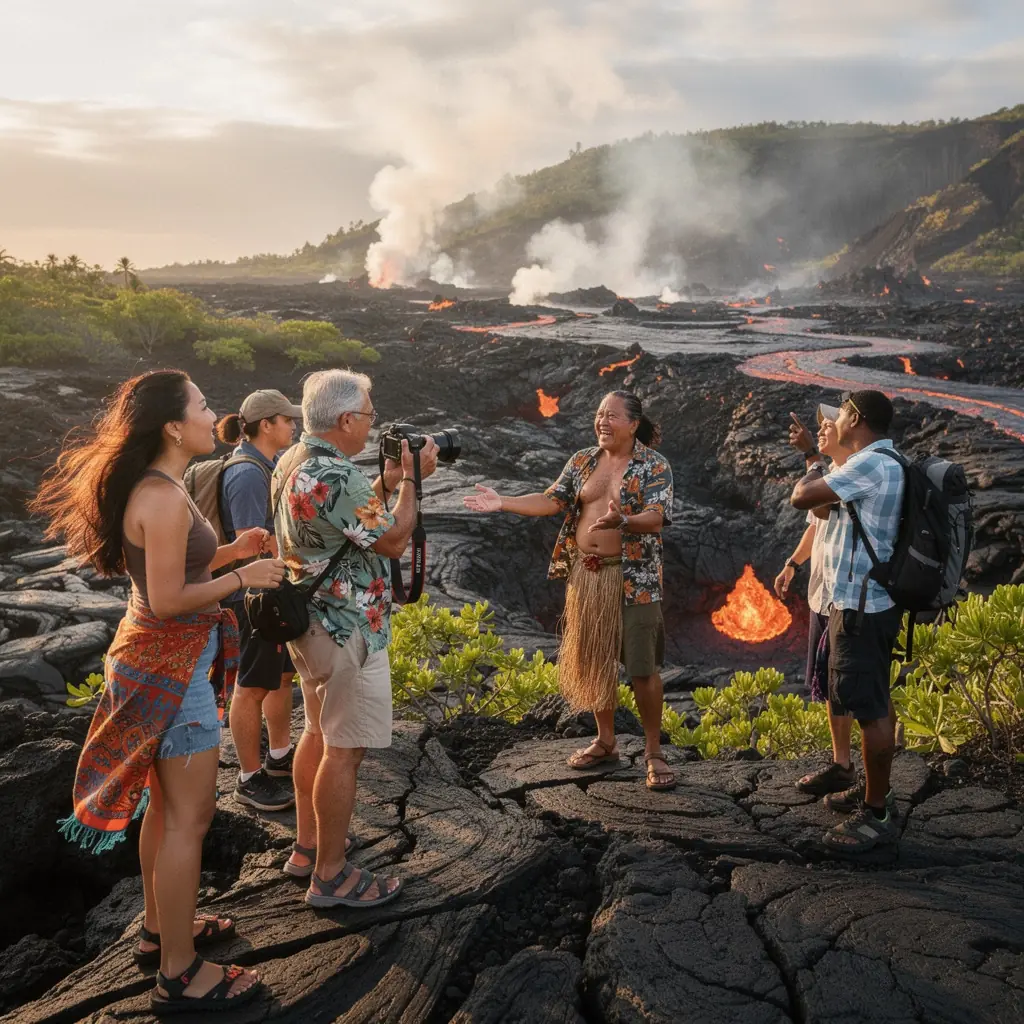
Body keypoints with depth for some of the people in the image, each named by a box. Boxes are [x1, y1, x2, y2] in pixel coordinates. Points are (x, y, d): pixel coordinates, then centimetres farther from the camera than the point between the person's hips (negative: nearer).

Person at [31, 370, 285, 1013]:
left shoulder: (153, 488, 8)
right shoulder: (166, 499, -23)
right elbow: (168, 601, -24)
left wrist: (229, 550, 7)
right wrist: (243, 577, -15)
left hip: (163, 657, 10)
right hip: (173, 664, -10)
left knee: (167, 802, 21)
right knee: (190, 815, -1)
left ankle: (161, 930, 37)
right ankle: (179, 974, 11)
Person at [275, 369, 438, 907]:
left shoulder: (292, 462, 7)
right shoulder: (335, 476, -25)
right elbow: (392, 540, -18)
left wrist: (387, 483, 8)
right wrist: (413, 480, -7)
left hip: (311, 622, 11)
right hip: (348, 630, -11)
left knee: (318, 732, 21)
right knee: (344, 750, -1)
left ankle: (308, 844, 34)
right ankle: (330, 875, 9)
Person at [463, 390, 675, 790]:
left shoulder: (654, 466, -7)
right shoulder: (583, 461, 8)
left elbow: (656, 518, -20)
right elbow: (552, 501, 3)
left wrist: (621, 522, -39)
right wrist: (503, 502, -7)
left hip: (633, 578, -5)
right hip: (586, 575, 5)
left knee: (642, 667, -2)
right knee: (594, 660, 13)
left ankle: (653, 753, 13)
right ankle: (605, 742, 29)